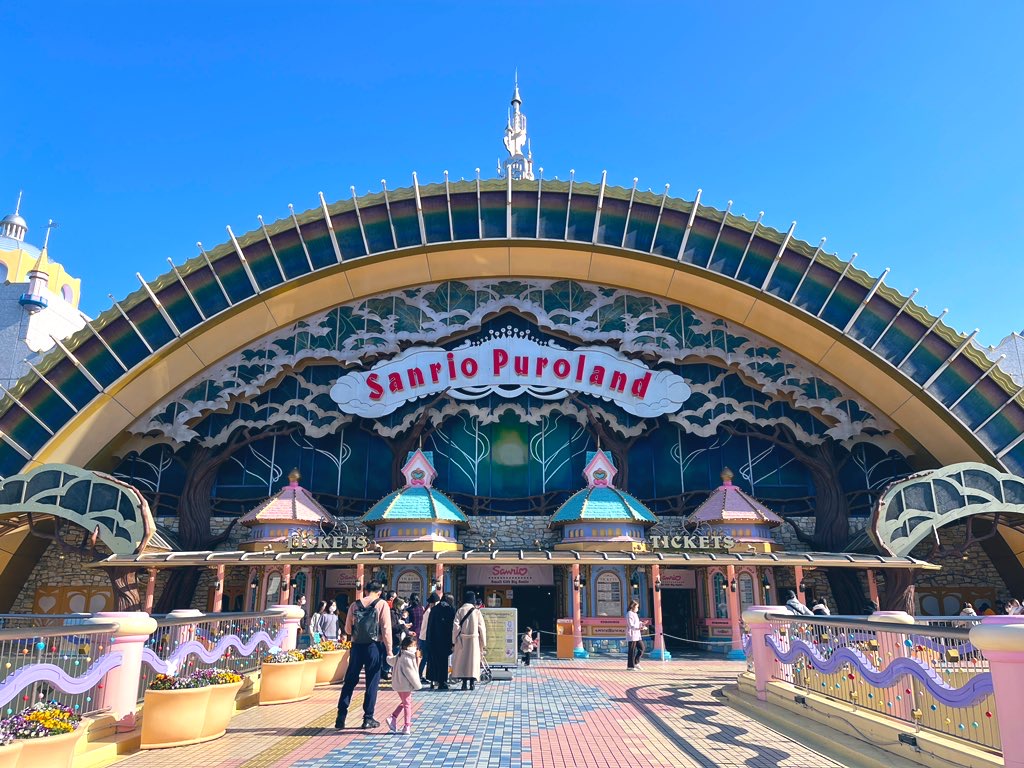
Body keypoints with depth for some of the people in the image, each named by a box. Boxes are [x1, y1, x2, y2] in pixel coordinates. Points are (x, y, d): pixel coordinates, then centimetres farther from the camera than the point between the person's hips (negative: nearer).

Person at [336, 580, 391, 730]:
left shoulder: (355, 605, 5)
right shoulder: (382, 605, -4)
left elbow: (347, 629, 9)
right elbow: (386, 629, -8)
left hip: (357, 646, 3)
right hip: (374, 646, -3)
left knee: (350, 681, 12)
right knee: (372, 683, 7)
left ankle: (341, 717, 13)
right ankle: (368, 718, 11)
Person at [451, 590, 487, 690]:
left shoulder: (460, 611, -2)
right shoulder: (476, 611, -2)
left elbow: (456, 626, -6)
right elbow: (481, 628, -2)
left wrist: (454, 641, -1)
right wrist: (483, 643, 5)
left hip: (462, 640, 0)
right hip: (474, 640, 0)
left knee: (462, 660, 8)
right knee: (473, 660, 6)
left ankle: (464, 682, 8)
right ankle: (472, 683, 5)